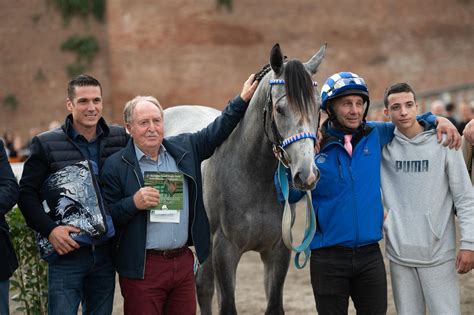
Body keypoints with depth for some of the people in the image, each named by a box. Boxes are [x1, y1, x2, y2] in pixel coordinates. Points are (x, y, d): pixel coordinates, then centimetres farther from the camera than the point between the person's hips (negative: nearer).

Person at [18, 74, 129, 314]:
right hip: (66, 252, -3)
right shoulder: (46, 144, -2)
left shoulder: (120, 139, 5)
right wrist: (49, 230, -17)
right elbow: (27, 193, -3)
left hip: (105, 253, 3)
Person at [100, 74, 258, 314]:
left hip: (183, 263, 5)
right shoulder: (116, 166, -5)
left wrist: (243, 100, 14)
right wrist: (134, 203, -21)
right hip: (142, 268, -5)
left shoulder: (185, 148, 9)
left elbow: (217, 131, 20)